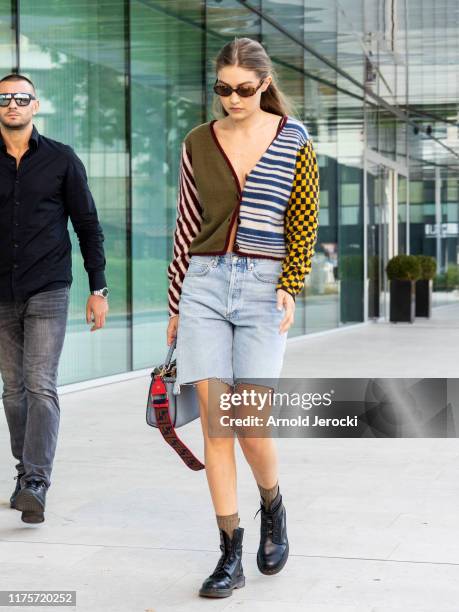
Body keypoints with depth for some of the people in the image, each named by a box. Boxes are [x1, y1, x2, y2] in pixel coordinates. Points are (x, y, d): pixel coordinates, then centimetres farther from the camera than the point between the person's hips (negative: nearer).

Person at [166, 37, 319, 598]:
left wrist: (289, 287, -10)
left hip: (262, 287, -2)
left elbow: (304, 225, 2)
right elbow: (186, 229, 13)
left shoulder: (293, 143, 2)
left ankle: (273, 508, 26)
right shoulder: (198, 144, 9)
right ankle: (230, 556, 6)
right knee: (214, 422, -2)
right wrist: (175, 307, 13)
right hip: (204, 283, 2)